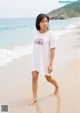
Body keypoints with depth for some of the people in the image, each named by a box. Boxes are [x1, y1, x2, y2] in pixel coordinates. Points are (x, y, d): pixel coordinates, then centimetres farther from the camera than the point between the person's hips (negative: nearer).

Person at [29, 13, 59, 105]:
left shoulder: (50, 34, -14)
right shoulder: (36, 33, 0)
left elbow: (52, 50, -14)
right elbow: (35, 47, 10)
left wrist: (51, 64, -16)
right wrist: (34, 58, 13)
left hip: (45, 60, -4)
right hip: (35, 60, 4)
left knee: (49, 79, 12)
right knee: (34, 78, 0)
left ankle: (57, 86, 44)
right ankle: (34, 97, 14)